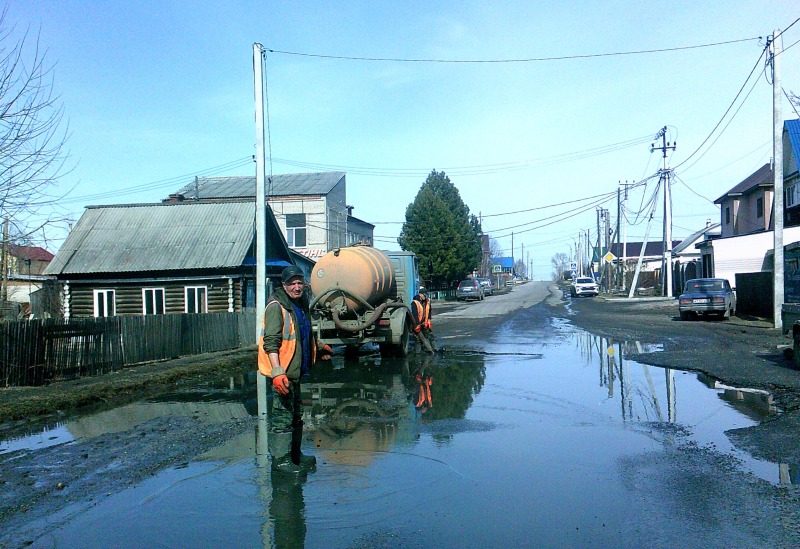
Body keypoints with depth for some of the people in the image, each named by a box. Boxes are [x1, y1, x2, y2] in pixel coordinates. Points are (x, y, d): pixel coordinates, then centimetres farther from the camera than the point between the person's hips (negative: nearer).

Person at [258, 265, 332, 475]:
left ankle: (295, 455, 32)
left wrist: (319, 347, 32)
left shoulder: (301, 304, 14)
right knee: (283, 416, -5)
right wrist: (277, 371, -30)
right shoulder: (276, 306, -15)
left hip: (296, 371, 10)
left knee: (296, 414, 19)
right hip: (282, 373, -10)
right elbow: (270, 342, -23)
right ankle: (280, 459, 5)